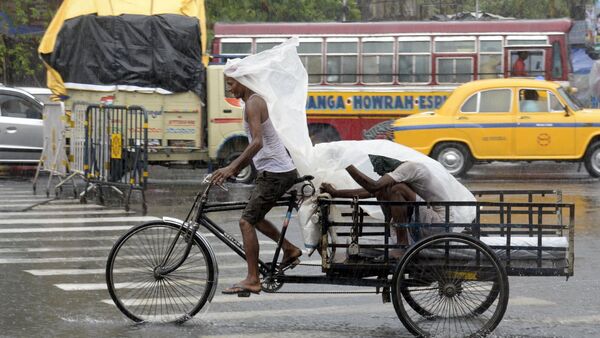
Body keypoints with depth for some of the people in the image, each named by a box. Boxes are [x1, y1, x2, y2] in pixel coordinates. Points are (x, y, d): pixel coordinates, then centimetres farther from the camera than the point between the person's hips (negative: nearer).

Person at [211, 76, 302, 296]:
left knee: (246, 222, -10)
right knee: (253, 217, 21)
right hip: (283, 171, 10)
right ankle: (289, 249, 23)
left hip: (274, 173, -10)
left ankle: (252, 280, -10)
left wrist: (231, 168, -29)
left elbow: (257, 143, -27)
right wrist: (234, 170, 20)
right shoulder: (257, 101, 18)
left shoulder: (253, 104, -13)